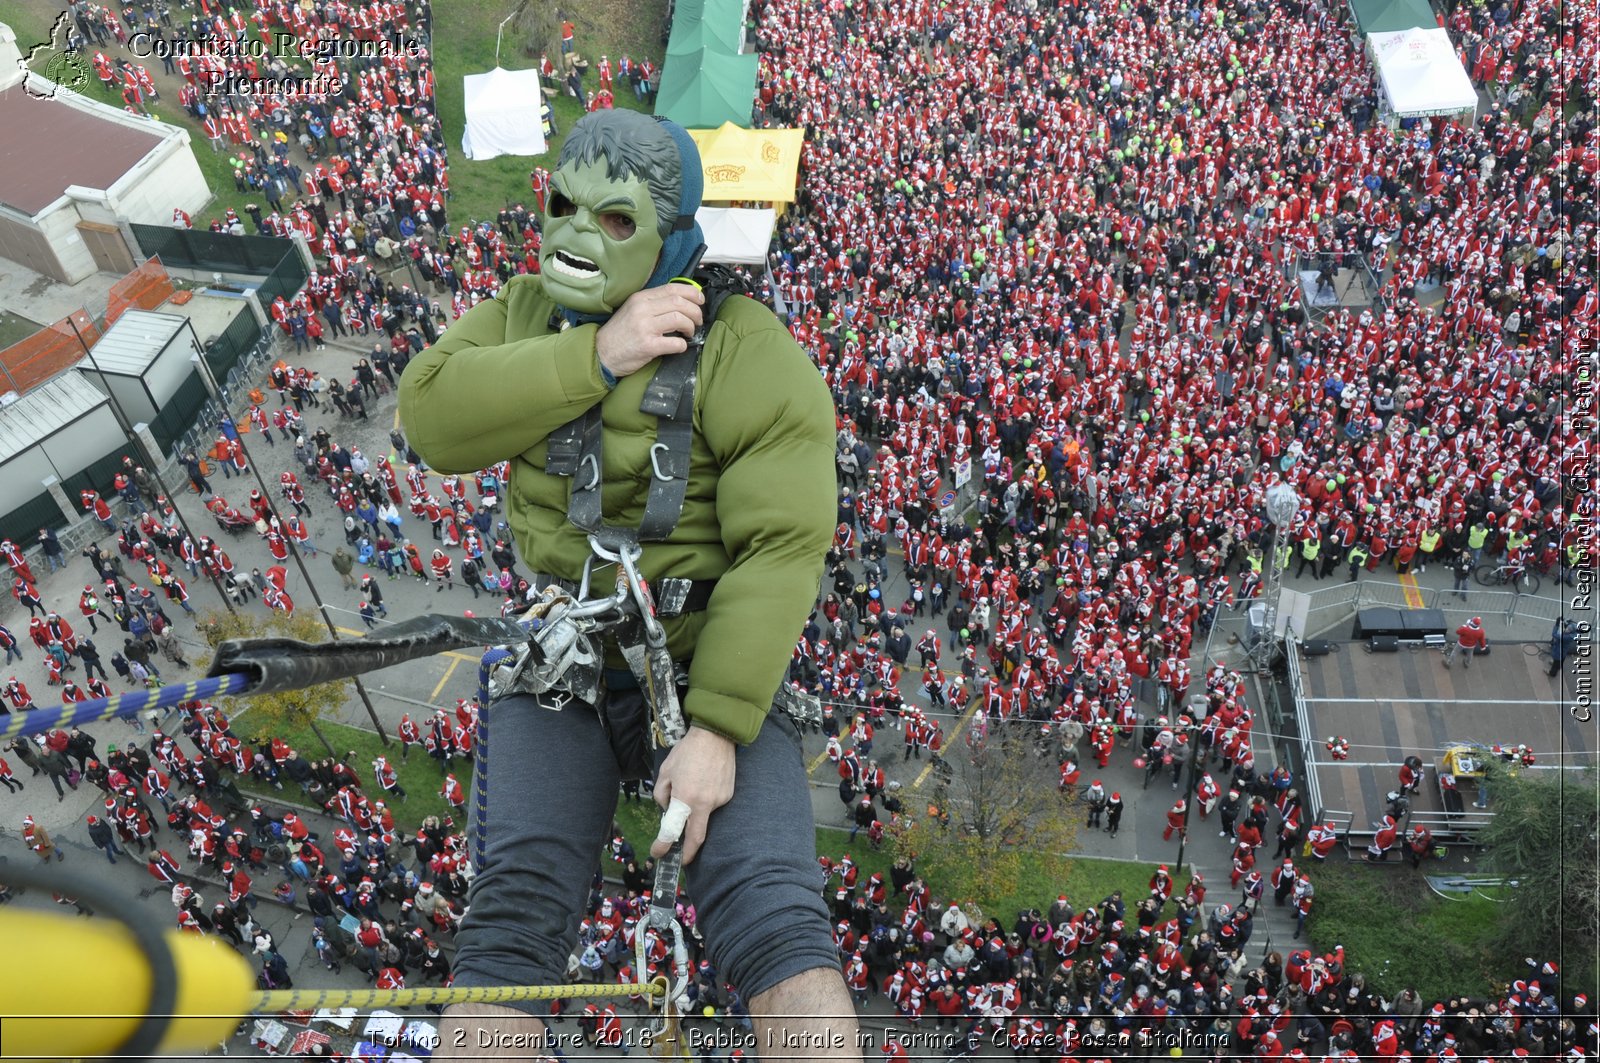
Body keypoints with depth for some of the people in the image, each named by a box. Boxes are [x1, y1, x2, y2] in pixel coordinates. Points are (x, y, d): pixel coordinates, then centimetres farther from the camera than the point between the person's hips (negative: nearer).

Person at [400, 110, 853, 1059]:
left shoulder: (749, 353, -9)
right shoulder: (526, 312, 7)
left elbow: (783, 545, -16)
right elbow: (434, 419, -11)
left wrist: (718, 731, -22)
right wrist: (595, 356, -21)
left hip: (711, 663, -3)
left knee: (775, 924, -17)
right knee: (514, 917, -14)